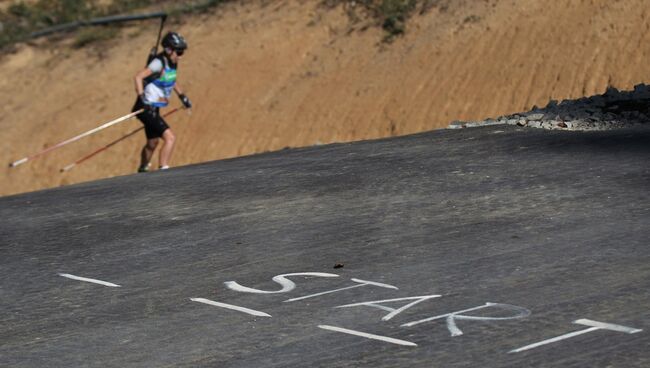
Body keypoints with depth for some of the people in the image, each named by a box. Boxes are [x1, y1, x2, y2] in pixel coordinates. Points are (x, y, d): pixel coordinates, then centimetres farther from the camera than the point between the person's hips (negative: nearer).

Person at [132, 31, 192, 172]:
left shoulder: (172, 63, 5)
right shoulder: (159, 63, -22)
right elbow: (138, 77, -32)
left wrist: (182, 96, 25)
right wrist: (142, 99, -40)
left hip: (154, 109, 10)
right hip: (147, 108, -10)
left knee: (153, 142, 27)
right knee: (170, 138, -22)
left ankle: (142, 171, 48)